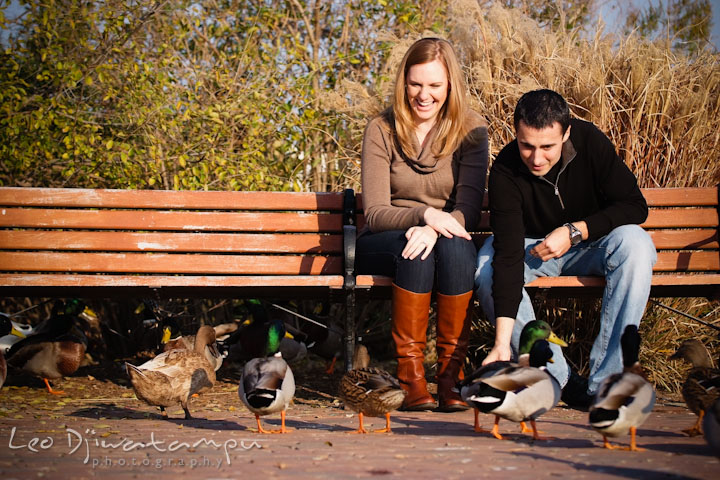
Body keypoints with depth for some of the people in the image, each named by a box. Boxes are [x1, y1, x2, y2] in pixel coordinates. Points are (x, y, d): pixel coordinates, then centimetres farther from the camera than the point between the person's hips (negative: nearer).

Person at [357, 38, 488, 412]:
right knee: (414, 249, -35)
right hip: (384, 244, -1)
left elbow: (469, 209, -9)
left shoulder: (471, 131, -1)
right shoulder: (381, 131, -3)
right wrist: (425, 214, -30)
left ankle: (451, 374, -29)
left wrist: (434, 230, -32)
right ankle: (411, 375, -30)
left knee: (454, 246, -35)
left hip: (448, 242, 1)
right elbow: (375, 213, -11)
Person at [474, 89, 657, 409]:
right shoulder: (505, 170, -26)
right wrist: (502, 343, -41)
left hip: (589, 243, 0)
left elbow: (635, 206, -14)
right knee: (485, 270, -30)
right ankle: (561, 382, -26)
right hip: (533, 246, 0)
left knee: (634, 243, -32)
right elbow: (509, 254, -34)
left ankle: (603, 381, -31)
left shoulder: (590, 142, -21)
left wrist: (575, 231, -26)